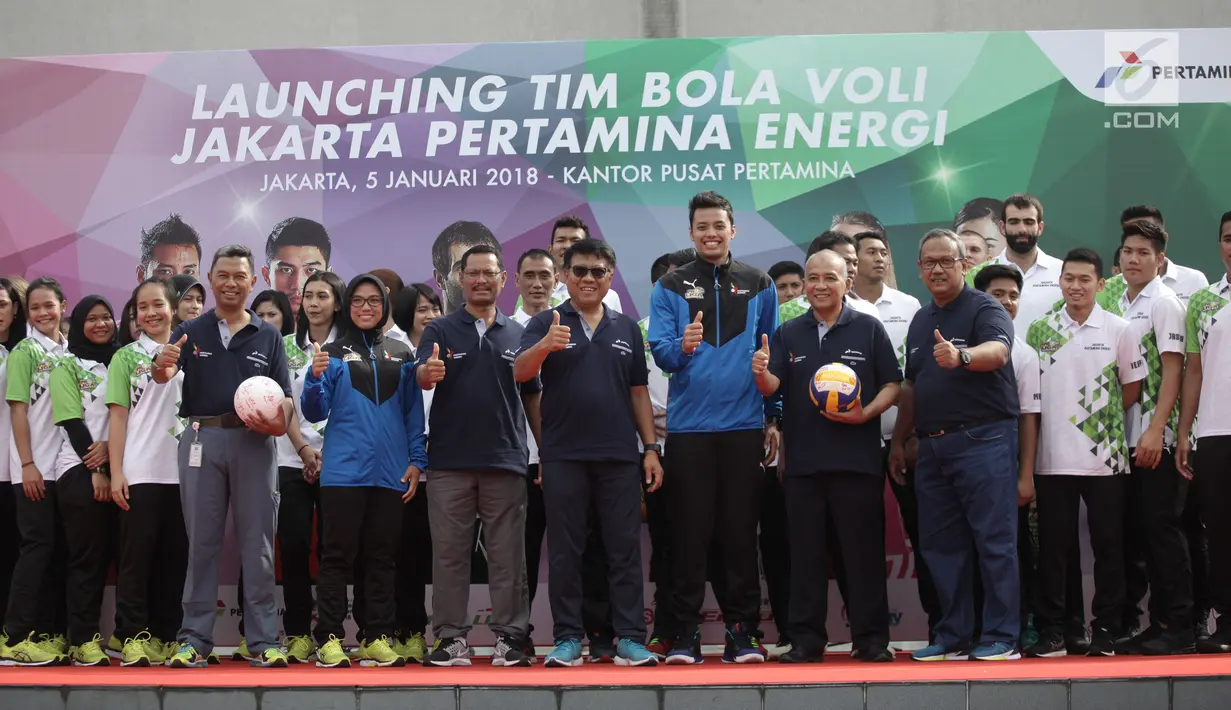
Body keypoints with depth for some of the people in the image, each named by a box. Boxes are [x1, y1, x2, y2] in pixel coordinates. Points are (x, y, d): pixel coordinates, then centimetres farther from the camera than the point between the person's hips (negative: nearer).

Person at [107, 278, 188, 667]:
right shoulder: (126, 357, 4)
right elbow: (118, 417, 0)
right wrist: (116, 472, -8)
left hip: (182, 471, 3)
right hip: (139, 472, -3)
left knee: (174, 554, 5)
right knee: (136, 554, -3)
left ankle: (166, 634, 13)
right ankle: (132, 635, 1)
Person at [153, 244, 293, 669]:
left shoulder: (268, 336, 10)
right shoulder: (190, 333, 8)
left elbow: (285, 397, 7)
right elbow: (163, 377, -8)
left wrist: (280, 422, -15)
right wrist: (162, 366, -32)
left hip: (254, 443, 0)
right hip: (203, 440, 0)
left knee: (257, 542, 2)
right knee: (201, 541, 4)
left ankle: (263, 640, 5)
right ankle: (195, 639, 8)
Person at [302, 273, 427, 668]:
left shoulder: (401, 356, 11)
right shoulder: (332, 354, 4)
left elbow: (413, 413, 12)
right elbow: (314, 413, 0)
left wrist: (416, 461, 3)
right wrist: (316, 377, -18)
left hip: (391, 473, 3)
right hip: (344, 471, -2)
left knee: (383, 557, 6)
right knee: (337, 556, -1)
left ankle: (378, 639, 11)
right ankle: (329, 639, 1)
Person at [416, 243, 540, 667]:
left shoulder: (517, 335, 10)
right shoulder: (440, 331, 5)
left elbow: (532, 397, 13)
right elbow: (423, 378, -9)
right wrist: (428, 372, -33)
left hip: (506, 458, 1)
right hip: (449, 460, -1)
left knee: (507, 555, 3)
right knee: (449, 553, 2)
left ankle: (509, 637, 8)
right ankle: (451, 638, 7)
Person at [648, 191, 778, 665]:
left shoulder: (759, 286, 8)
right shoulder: (670, 288, 5)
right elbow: (661, 353, -1)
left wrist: (773, 418, 7)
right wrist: (682, 346, -23)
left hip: (744, 426, 1)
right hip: (689, 426, -1)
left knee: (741, 531, 3)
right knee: (690, 531, 2)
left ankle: (742, 632, 10)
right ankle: (686, 633, 8)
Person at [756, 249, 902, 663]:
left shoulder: (869, 329, 5)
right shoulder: (788, 334, 11)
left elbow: (893, 385, 3)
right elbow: (772, 387, 2)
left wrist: (865, 414, -14)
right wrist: (762, 373, -20)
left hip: (858, 458, -2)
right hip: (802, 459, 2)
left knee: (864, 549, 1)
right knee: (806, 551, 5)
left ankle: (871, 638, 9)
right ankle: (806, 640, 11)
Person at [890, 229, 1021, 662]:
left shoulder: (984, 309, -4)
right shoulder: (920, 321, 18)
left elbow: (998, 350, -26)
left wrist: (961, 356, -45)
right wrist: (899, 440, 19)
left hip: (982, 439, -7)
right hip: (932, 445, 8)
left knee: (994, 540, -5)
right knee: (940, 544, 9)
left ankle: (1002, 637, 0)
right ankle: (953, 637, 17)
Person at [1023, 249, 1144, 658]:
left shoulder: (1118, 330, 2)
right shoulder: (1039, 330, 5)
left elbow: (1133, 386, 8)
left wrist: (1106, 416, 2)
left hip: (1105, 456, -1)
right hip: (1053, 457, 1)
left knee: (1108, 545, 3)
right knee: (1053, 545, 3)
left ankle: (1106, 631, 11)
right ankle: (1051, 632, 9)